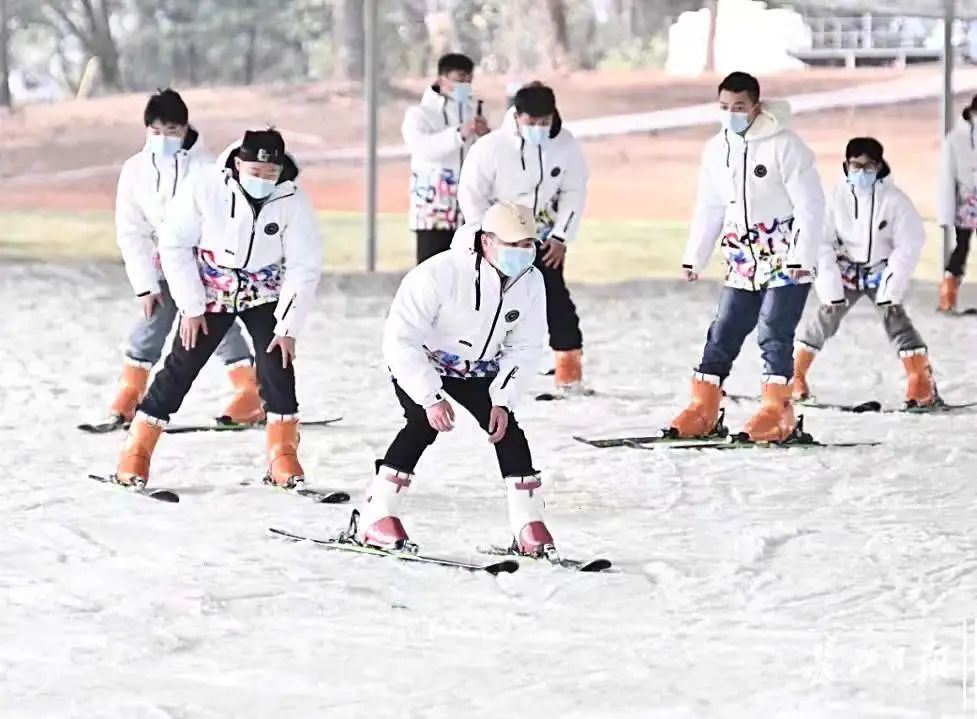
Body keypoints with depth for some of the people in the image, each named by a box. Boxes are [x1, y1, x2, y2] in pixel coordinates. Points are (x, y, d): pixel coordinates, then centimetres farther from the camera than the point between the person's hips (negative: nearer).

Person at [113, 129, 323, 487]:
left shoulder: (293, 200, -21)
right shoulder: (205, 187, -24)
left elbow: (304, 267, -14)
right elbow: (175, 245, -15)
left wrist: (288, 327, -17)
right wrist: (191, 307, -14)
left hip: (264, 295, 1)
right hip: (209, 294, -1)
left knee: (277, 365, -13)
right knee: (180, 368, -2)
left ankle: (283, 459, -1)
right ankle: (136, 452, 6)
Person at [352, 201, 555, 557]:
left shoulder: (531, 282, -18)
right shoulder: (440, 274, -36)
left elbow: (525, 349, -6)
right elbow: (400, 340, -33)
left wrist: (502, 400, -16)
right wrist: (431, 398, -35)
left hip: (477, 368, 5)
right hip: (417, 361, -5)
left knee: (506, 428, -9)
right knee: (424, 423, -26)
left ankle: (529, 527, -2)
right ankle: (375, 517, -19)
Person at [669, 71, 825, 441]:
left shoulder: (784, 145, -13)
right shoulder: (717, 149, 7)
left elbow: (810, 205, -14)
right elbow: (709, 208, 16)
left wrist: (802, 257, -19)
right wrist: (694, 256, 14)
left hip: (786, 259, -6)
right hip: (743, 260, 6)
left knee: (774, 332, -12)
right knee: (723, 332, 6)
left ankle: (776, 410, -9)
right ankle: (703, 408, 10)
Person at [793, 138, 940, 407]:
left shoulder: (894, 199, -19)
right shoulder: (836, 196, -17)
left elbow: (908, 246, -14)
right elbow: (821, 245, -12)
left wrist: (890, 290, -17)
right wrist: (831, 290, -14)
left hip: (882, 271, -1)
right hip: (845, 271, 1)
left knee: (895, 317, -16)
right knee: (826, 316, -7)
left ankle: (923, 383, -15)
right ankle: (795, 376, 7)